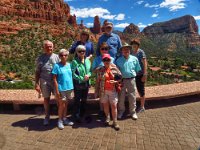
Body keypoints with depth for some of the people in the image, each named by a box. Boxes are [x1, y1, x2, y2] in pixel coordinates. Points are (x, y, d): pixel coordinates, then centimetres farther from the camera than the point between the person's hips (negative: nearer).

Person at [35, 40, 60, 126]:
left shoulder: (56, 57, 1)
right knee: (46, 98, 13)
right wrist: (37, 83, -3)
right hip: (44, 81, 0)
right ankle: (47, 116, 31)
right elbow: (37, 72, 2)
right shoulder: (40, 58, 0)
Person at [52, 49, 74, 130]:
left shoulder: (69, 65, 4)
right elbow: (54, 79, -10)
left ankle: (65, 118, 33)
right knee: (62, 105, 5)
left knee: (66, 104, 17)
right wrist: (57, 90, -13)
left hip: (69, 88, 5)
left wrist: (71, 87, 7)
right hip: (61, 89, -5)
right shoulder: (57, 66, -10)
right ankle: (60, 120, 25)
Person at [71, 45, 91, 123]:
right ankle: (76, 116, 22)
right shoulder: (74, 61, -12)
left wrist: (88, 75, -13)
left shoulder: (87, 60, 3)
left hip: (86, 83, 6)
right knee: (77, 100, 6)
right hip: (78, 84, -5)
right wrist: (82, 78, -19)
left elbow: (90, 70, 8)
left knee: (84, 100, 18)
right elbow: (73, 73, -16)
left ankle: (82, 114, 36)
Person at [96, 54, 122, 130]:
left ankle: (115, 122, 15)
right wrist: (97, 90, 3)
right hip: (103, 91, 1)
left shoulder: (114, 68, -1)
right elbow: (98, 81, 4)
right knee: (105, 105, 13)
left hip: (113, 90, -1)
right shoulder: (100, 70, 0)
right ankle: (107, 118, 36)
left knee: (114, 106, 1)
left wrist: (115, 82, -14)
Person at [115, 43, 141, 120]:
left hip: (131, 80, 0)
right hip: (121, 80, 0)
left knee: (132, 97, 8)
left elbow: (138, 70, 8)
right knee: (121, 97, 9)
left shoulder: (134, 59, 2)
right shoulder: (118, 60, 2)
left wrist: (133, 74, 2)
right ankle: (121, 110, 29)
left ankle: (133, 111, 25)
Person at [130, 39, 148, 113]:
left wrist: (144, 75, -18)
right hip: (135, 74, 6)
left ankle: (142, 107, 21)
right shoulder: (133, 53, 7)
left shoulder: (141, 52, -10)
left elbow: (145, 64, -13)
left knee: (141, 90, 5)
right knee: (139, 90, 16)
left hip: (140, 74, -6)